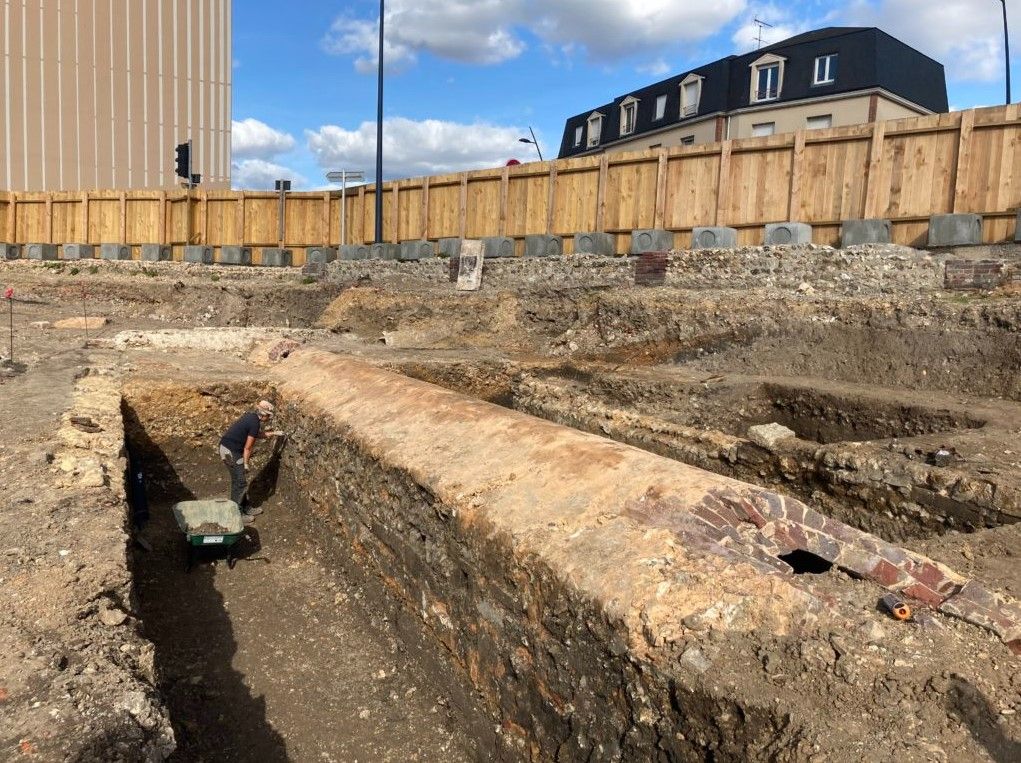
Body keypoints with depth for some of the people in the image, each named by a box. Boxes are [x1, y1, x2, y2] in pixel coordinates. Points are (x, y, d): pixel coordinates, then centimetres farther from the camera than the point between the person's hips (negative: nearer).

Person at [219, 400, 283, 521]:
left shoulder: (251, 416, 10)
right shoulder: (255, 423, -18)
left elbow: (258, 434, 28)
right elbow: (247, 447, -15)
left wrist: (273, 433, 31)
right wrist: (246, 464, -8)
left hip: (226, 448, 10)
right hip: (231, 452, -10)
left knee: (240, 481, 17)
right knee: (240, 483, -1)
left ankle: (245, 508, 27)